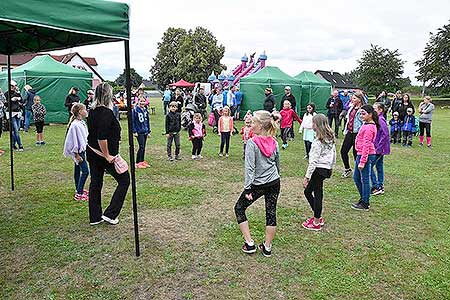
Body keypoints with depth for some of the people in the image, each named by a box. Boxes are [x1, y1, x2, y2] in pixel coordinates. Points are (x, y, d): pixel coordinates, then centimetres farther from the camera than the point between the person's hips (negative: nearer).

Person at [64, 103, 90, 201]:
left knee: (77, 170, 18)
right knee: (85, 171, -10)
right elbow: (74, 141, -21)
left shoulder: (82, 123, 7)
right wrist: (76, 155, -19)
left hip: (82, 150, 10)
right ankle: (78, 194, -6)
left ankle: (79, 189, 30)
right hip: (78, 151, -10)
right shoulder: (75, 125, -22)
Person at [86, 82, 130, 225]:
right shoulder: (106, 112, -20)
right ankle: (110, 214, 5)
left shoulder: (93, 111, 8)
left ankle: (94, 217, 25)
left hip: (92, 153, 9)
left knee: (95, 183, 15)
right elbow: (102, 137, -27)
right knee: (124, 179, 6)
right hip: (104, 153, -9)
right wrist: (107, 155, -20)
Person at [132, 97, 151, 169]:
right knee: (141, 147, -8)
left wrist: (149, 131, 15)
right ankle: (138, 163, 0)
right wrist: (134, 131, -13)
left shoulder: (146, 110, 9)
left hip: (145, 131, 6)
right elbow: (132, 121, -9)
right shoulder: (135, 110, -8)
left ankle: (142, 161, 20)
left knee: (143, 148, 11)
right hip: (139, 132, -6)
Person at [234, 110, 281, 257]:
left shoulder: (252, 143, -17)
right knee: (271, 213, 12)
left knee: (239, 208, 13)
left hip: (258, 184, -5)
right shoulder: (273, 142, 1)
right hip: (274, 182, 6)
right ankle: (267, 247, 23)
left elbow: (250, 168, -19)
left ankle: (249, 243, 13)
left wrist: (247, 188, -15)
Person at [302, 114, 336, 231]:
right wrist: (331, 168, 26)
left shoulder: (318, 142, -18)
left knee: (317, 195, 1)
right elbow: (334, 156, 15)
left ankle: (316, 223, 13)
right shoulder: (331, 139, 8)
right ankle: (317, 217, 27)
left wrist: (307, 176, -18)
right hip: (327, 169, 9)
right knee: (307, 191, 18)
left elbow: (313, 161, -20)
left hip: (319, 170, -9)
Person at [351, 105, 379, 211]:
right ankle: (363, 199, 31)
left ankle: (365, 204, 11)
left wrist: (362, 162, -21)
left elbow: (366, 145, -21)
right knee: (356, 178, 18)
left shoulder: (368, 127, -19)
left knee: (364, 179, 0)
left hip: (366, 155, -10)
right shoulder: (367, 124, 12)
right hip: (360, 154, 10)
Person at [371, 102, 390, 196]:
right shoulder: (376, 119, 10)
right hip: (379, 148, 10)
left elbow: (385, 134, -25)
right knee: (379, 166, 15)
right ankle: (380, 186, 24)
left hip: (379, 149, -10)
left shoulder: (380, 120, -18)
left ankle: (376, 186, 0)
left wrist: (378, 148, -23)